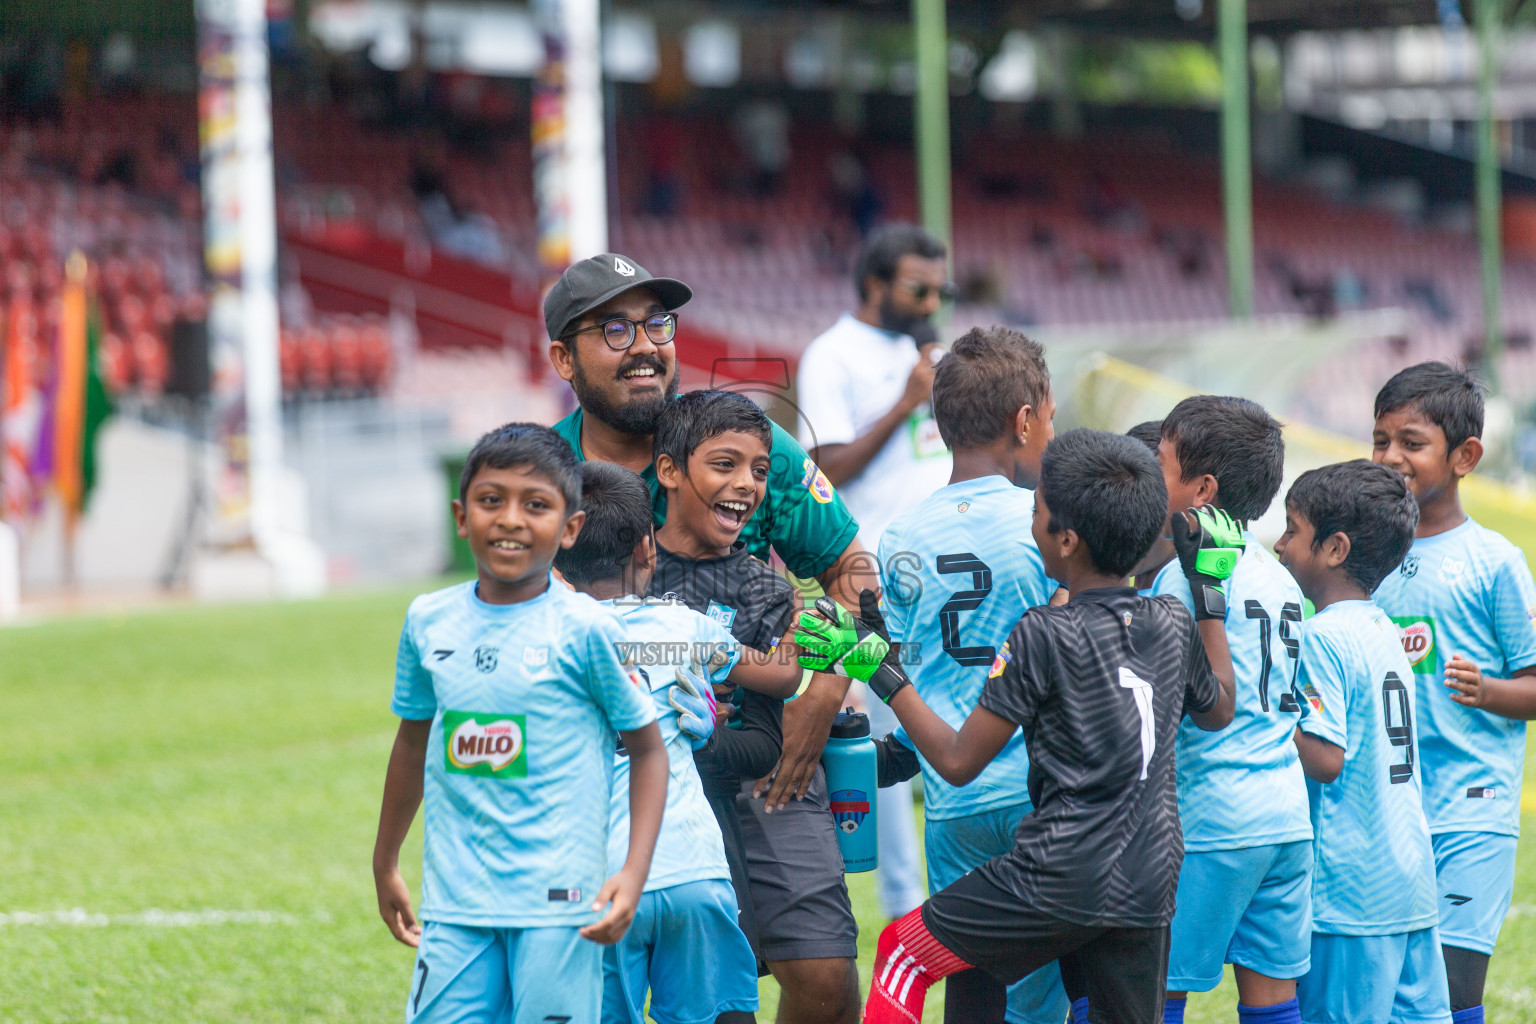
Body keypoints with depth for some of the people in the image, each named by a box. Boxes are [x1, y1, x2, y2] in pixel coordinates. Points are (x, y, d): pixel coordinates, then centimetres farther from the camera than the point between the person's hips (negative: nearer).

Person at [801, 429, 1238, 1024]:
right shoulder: (1174, 625, 5)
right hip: (1149, 890, 6)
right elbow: (1218, 710, 28)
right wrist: (1209, 588, 31)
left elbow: (958, 762, -7)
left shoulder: (1045, 635, -11)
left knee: (904, 953, 12)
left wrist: (881, 671, 1)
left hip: (1061, 877, -6)